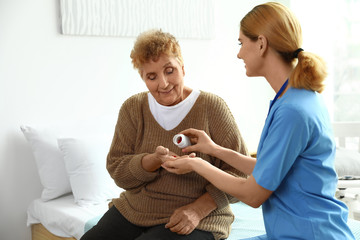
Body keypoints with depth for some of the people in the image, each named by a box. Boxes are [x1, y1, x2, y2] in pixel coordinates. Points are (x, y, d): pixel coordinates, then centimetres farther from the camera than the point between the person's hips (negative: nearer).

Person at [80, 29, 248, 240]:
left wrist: (199, 209, -18)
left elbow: (240, 171, -7)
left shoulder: (212, 107, -7)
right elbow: (117, 170, 0)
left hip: (196, 222, -4)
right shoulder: (133, 108, 4)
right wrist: (154, 160, -19)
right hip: (133, 210, 5)